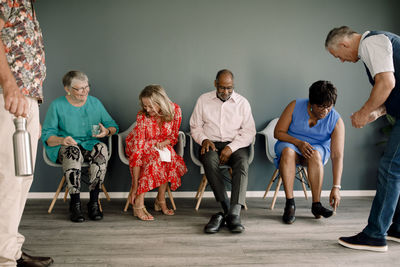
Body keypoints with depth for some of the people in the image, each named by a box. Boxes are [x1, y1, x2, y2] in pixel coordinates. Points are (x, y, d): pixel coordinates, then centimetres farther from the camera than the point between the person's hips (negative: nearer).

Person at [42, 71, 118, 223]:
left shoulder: (95, 103, 10)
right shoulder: (57, 106, 1)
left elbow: (113, 126, 13)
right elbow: (46, 136, -2)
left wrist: (107, 131, -12)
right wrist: (62, 140, -24)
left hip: (89, 145, 2)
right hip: (62, 148, -2)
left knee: (101, 148, -32)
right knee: (73, 151, -37)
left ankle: (94, 202, -29)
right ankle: (75, 203, -32)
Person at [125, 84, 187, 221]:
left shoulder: (175, 110, -18)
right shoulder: (142, 117, -27)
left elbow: (174, 136, -1)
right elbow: (138, 149, -31)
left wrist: (163, 143, -25)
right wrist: (135, 186, -33)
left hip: (162, 145, 3)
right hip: (143, 146, -3)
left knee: (170, 158, -30)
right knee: (154, 157, -35)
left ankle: (160, 200, -17)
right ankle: (138, 204, -30)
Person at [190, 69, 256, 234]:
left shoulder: (242, 102, 8)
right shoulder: (203, 100, 11)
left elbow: (249, 132, 1)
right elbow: (195, 127, 13)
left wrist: (231, 147, -14)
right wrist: (204, 140, -10)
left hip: (235, 145, 0)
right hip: (211, 144, 0)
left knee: (242, 162, -34)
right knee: (209, 160, -35)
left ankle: (234, 213, -41)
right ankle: (227, 210, -33)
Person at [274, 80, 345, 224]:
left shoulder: (336, 121, -15)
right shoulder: (295, 106, -14)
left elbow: (337, 156, -21)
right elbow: (278, 132, -9)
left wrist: (336, 187, -29)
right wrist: (298, 142, -27)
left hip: (319, 148, 0)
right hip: (291, 143, 0)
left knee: (315, 155, -37)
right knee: (287, 151, -36)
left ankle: (316, 204, -31)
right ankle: (290, 204, -35)